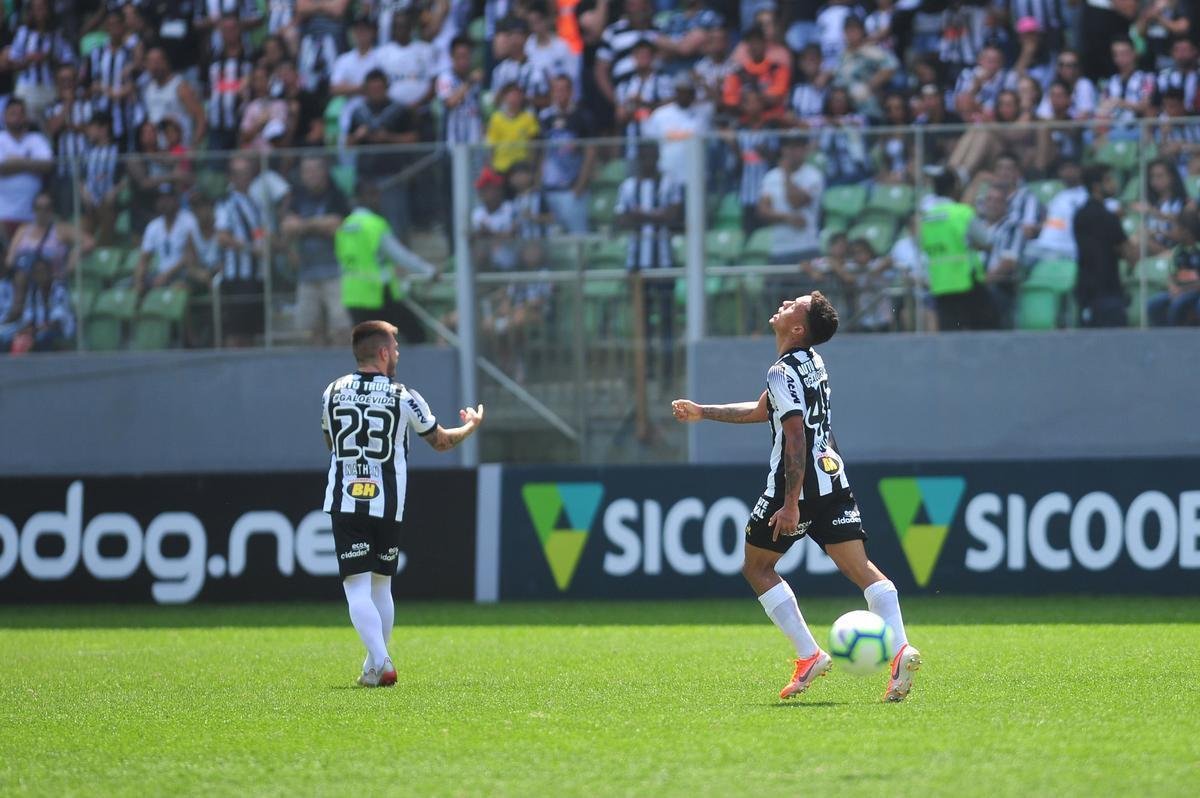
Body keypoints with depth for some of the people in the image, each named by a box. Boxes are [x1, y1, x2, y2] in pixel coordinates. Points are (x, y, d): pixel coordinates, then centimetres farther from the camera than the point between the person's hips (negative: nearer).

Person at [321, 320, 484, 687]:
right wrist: (471, 425, 32)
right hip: (387, 505, 0)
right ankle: (374, 666, 20)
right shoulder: (404, 397, -2)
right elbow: (441, 441, 12)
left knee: (357, 588, -6)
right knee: (381, 585, 15)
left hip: (344, 503, 0)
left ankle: (380, 663, -23)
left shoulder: (332, 392, 4)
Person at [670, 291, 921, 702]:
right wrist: (703, 412, 34)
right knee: (860, 568, -1)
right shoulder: (811, 363, 16)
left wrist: (791, 504, -23)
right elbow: (762, 410, 29)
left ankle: (809, 655, 1)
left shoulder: (783, 372, -13)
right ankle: (900, 649, -20)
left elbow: (795, 440, -21)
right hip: (833, 480, 8)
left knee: (757, 568, 9)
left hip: (798, 485, -8)